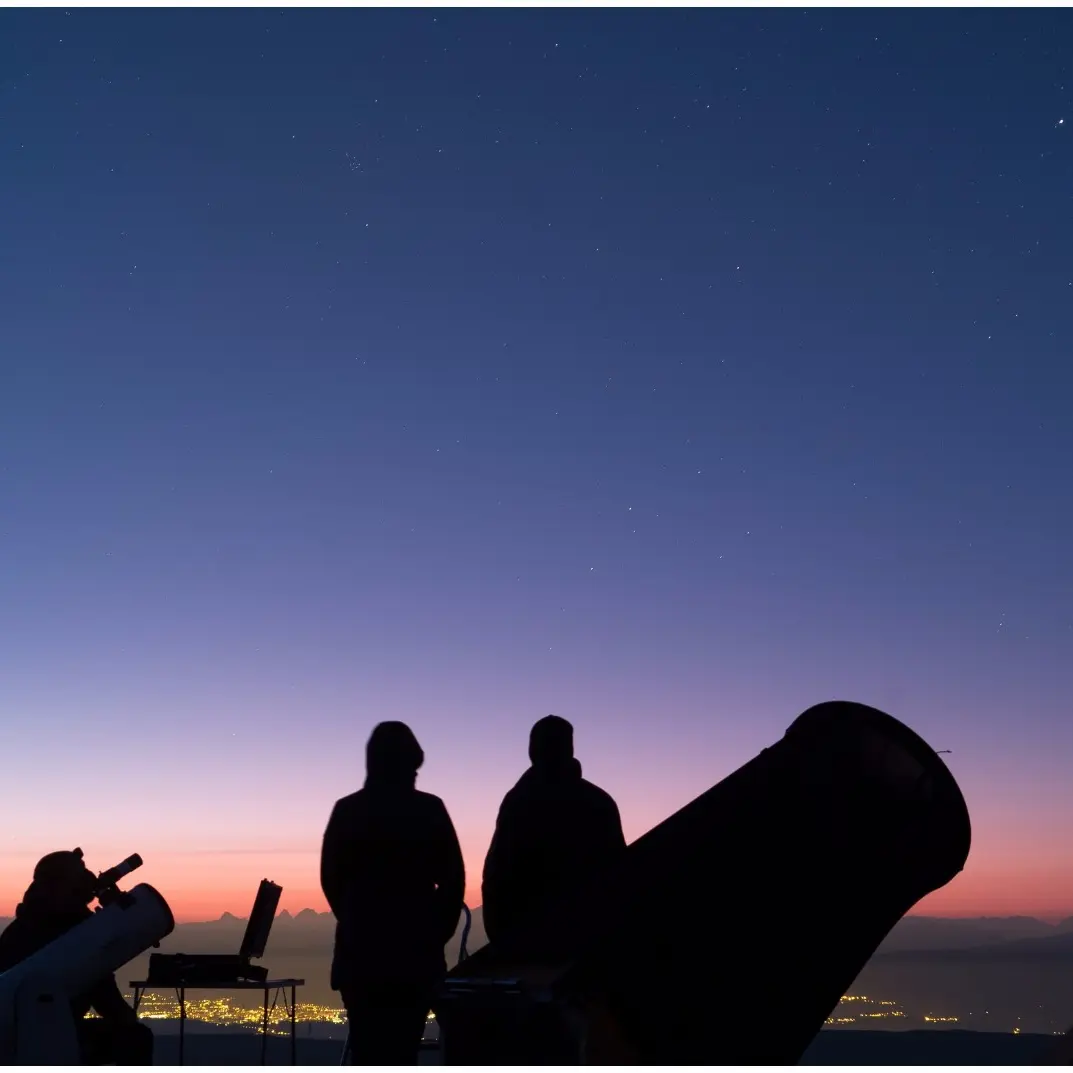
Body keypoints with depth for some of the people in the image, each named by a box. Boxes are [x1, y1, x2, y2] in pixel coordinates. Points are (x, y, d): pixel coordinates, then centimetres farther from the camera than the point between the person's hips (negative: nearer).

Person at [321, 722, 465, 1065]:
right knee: (403, 1046, 5)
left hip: (360, 947, 1)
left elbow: (331, 879, 3)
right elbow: (453, 879, -4)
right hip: (415, 949, -1)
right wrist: (435, 932, 9)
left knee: (366, 1046, 9)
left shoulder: (347, 810, -1)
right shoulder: (429, 810, -5)